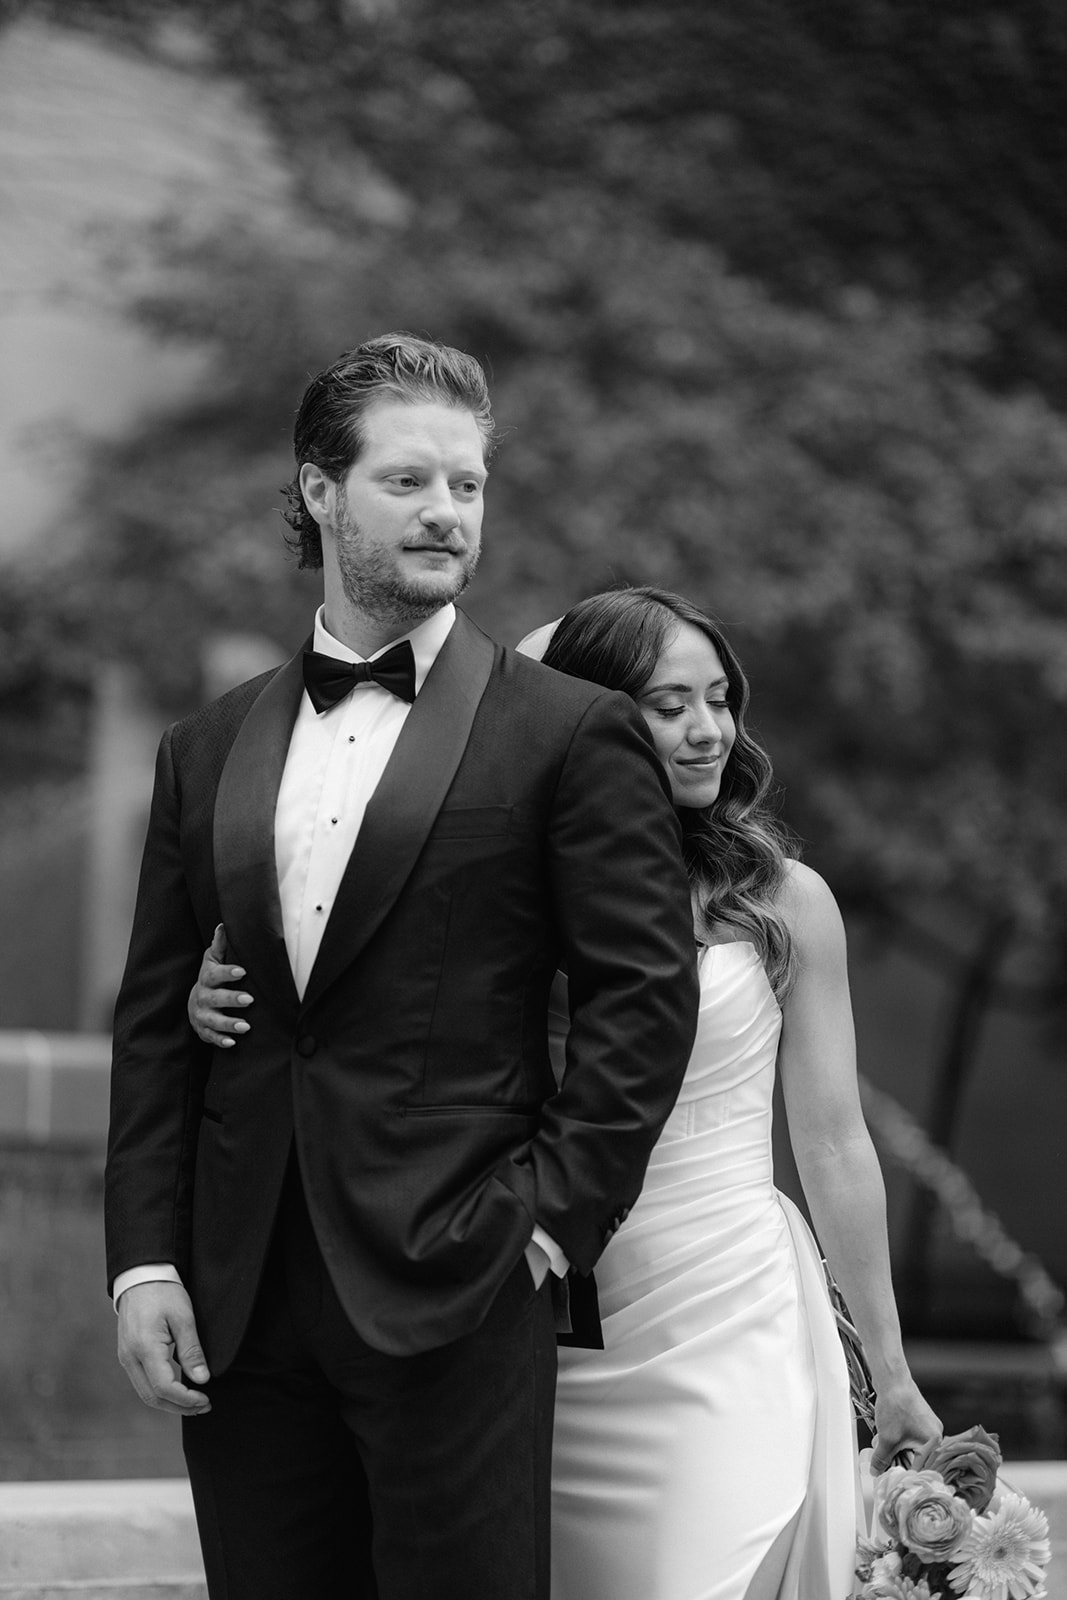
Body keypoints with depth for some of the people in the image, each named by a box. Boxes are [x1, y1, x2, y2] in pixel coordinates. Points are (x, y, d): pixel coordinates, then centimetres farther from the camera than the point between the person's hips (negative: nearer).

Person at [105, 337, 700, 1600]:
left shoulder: (570, 733, 0)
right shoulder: (208, 749, 13)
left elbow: (647, 996, -3)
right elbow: (154, 1021, 12)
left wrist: (552, 1213, -8)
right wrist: (143, 1262, 3)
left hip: (456, 1296, -4)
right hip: (242, 1304, 4)